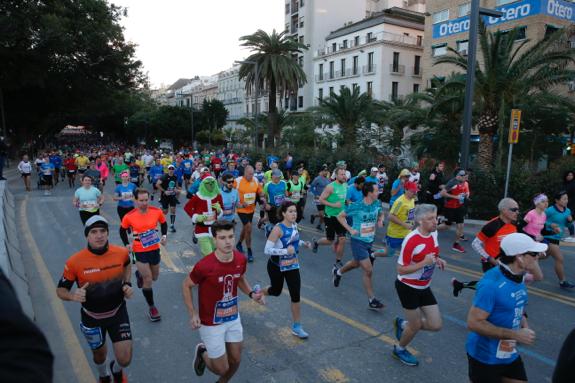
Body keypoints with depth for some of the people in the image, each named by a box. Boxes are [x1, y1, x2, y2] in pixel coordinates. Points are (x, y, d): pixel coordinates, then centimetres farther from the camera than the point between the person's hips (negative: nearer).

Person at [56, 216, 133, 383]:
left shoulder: (121, 252, -17)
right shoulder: (75, 262, -23)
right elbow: (60, 290, -9)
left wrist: (127, 284, -6)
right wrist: (73, 296, -30)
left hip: (118, 312, 1)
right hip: (92, 317, 0)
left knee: (125, 360, -1)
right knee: (99, 355, 24)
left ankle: (116, 369, 39)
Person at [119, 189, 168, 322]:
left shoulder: (157, 212, -12)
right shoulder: (129, 217, -16)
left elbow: (164, 223, 8)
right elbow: (122, 230, 4)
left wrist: (164, 236, -3)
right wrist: (127, 244, -3)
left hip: (154, 249, 3)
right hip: (140, 251, -3)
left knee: (154, 277, 20)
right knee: (148, 280, -4)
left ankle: (139, 274, 54)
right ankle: (152, 307, 16)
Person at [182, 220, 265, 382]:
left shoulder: (241, 259, -12)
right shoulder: (204, 266, -28)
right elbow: (186, 286, -10)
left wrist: (252, 293, -7)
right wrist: (193, 314, -15)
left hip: (233, 318, 5)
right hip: (211, 323, -5)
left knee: (235, 360, 18)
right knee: (222, 368, 7)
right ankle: (202, 352, 38)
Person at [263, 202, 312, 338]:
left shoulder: (295, 225, -4)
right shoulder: (278, 229, -24)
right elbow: (267, 250, -27)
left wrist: (303, 243, -2)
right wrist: (286, 251, -34)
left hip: (292, 265, 5)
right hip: (276, 266, -4)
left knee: (296, 296, 0)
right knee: (276, 291, 18)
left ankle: (296, 326, 15)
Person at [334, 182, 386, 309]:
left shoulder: (377, 204, -5)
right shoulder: (356, 206, -20)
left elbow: (381, 214, 16)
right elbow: (340, 216, -7)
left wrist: (380, 221, -7)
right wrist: (350, 229, -16)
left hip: (370, 241, 6)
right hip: (358, 241, -6)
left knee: (356, 263, 26)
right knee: (368, 270, -7)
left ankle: (338, 271, 55)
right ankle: (371, 300, 8)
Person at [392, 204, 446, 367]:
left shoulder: (434, 233, -4)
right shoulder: (411, 240, -28)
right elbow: (401, 269, -23)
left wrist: (438, 261, -5)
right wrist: (424, 263, -31)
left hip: (424, 288, 7)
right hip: (408, 288, -7)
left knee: (436, 325, 7)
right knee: (416, 325, 8)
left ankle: (403, 324, 32)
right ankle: (400, 349, 38)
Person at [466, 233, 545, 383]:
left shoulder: (518, 277, -1)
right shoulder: (491, 284, -27)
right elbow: (474, 323, -27)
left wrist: (525, 326, -2)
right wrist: (515, 335, -25)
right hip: (485, 357, -8)